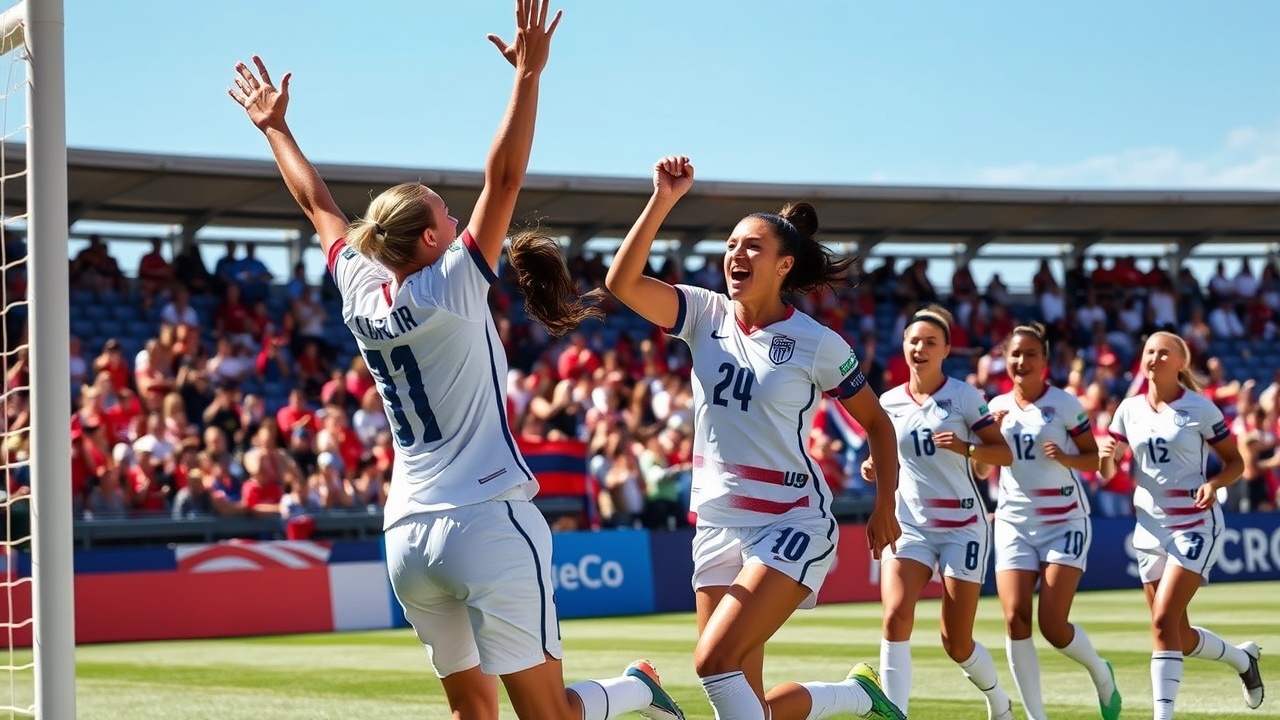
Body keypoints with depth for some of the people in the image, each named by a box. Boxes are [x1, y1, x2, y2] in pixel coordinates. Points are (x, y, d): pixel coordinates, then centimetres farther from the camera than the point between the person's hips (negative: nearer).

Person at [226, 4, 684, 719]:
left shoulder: (362, 297, 8)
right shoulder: (452, 289, -7)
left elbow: (320, 205, 22)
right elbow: (503, 178, -11)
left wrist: (275, 127, 36)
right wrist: (528, 74, -11)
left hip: (407, 534, 6)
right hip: (489, 523, -6)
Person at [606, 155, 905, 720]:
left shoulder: (817, 343, -7)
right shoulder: (706, 315, 1)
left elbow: (877, 423, 5)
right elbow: (622, 282, -14)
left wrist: (885, 508, 1)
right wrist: (664, 199, -21)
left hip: (792, 525, -5)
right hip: (717, 525, 5)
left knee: (715, 661, -23)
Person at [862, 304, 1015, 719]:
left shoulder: (964, 397, -5)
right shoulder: (890, 402, 4)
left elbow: (1005, 454, -7)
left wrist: (965, 448, -25)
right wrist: (874, 469, -3)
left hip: (962, 526, -2)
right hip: (909, 524, 2)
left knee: (956, 643, 2)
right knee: (895, 616, -23)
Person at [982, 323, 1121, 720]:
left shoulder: (1065, 404, -4)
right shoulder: (998, 407, 6)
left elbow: (1094, 458, -1)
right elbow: (983, 468, 9)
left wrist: (1066, 458, -21)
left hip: (1064, 522, -3)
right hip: (1013, 522, 3)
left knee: (1053, 625, -10)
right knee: (1016, 619, -11)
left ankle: (1101, 674, 22)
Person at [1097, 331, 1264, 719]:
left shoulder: (1200, 408, -6)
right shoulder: (1129, 409, 4)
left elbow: (1235, 462, 0)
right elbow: (1107, 472, 7)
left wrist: (1214, 483, -21)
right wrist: (1106, 455, -16)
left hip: (1195, 525, -5)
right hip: (1150, 526, 5)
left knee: (1163, 620, -19)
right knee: (1179, 637, 10)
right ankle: (1242, 657, 38)